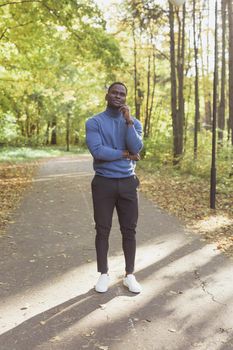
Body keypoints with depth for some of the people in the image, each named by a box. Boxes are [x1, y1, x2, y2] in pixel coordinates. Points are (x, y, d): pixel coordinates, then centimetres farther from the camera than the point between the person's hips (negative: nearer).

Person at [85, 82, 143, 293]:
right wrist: (125, 154, -10)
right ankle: (104, 274, 19)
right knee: (103, 230, 5)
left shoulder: (134, 123, 6)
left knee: (129, 230, 7)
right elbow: (97, 151, -18)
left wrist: (128, 120, -16)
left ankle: (130, 275, 19)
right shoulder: (94, 123, -3)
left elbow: (136, 148, -11)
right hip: (103, 183, -2)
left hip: (128, 183, 2)